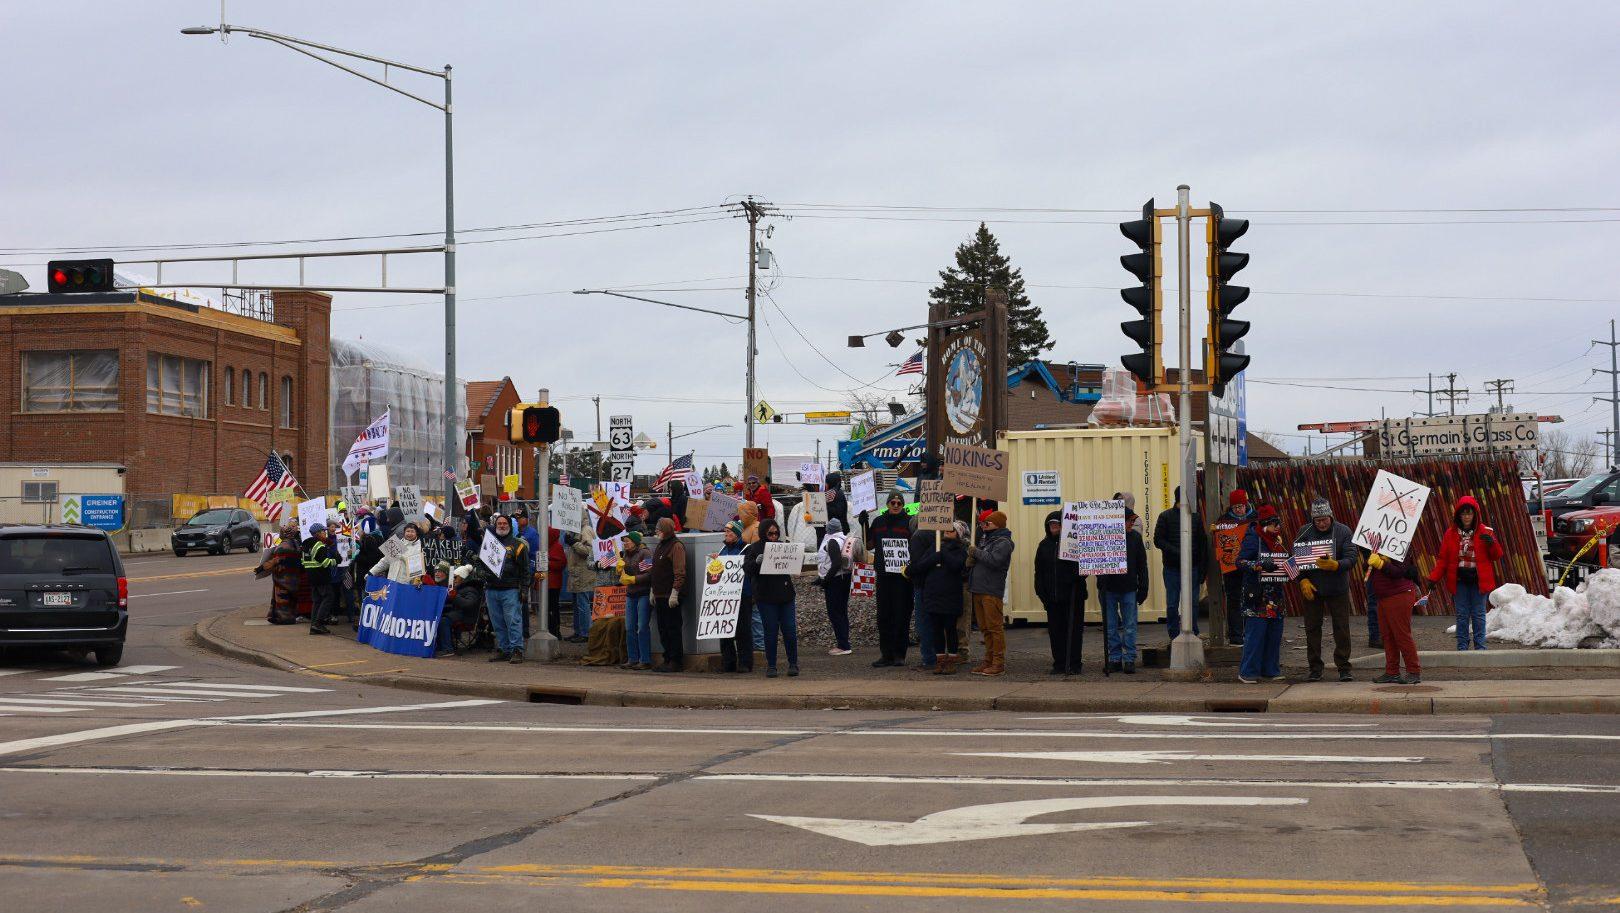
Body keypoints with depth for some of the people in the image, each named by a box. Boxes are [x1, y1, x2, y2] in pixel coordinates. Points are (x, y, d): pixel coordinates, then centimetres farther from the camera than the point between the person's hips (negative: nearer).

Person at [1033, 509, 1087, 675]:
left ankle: (1074, 664, 6)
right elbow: (1039, 572, 12)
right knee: (1055, 630, 6)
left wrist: (1077, 576, -21)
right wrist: (1041, 592, 3)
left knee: (1074, 630, 1)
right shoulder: (1044, 545, 10)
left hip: (1073, 595, -4)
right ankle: (1059, 664, 13)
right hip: (1052, 597, 4)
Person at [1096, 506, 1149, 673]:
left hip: (1129, 589, 1)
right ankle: (1115, 659, 13)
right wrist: (1101, 584, -13)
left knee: (1130, 626, 0)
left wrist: (1143, 588, 5)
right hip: (1109, 588, -1)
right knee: (1111, 627, 6)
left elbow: (1142, 565, 8)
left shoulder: (1135, 537, 4)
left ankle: (1129, 659, 4)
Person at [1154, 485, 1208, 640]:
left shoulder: (1196, 517, 8)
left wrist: (1202, 573, 3)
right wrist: (1177, 552, -17)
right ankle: (1174, 637, 8)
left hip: (1192, 569, 2)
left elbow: (1203, 546, 9)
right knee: (1172, 606, 0)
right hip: (1172, 569, -2)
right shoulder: (1165, 517, 2)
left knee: (1192, 604, 2)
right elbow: (1158, 541, -4)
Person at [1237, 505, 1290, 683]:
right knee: (1255, 632, -9)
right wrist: (1260, 565, -26)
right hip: (1256, 594, -8)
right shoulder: (1253, 538, -8)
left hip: (1275, 593, 8)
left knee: (1274, 633, 8)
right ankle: (1247, 672, -4)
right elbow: (1240, 561, -13)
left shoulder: (1278, 540, 15)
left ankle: (1270, 670, 16)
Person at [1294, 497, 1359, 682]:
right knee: (1312, 628, 6)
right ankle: (1315, 668, 14)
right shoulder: (1304, 532, -2)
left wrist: (1335, 565, -32)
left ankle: (1344, 668, 8)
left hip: (1338, 588, -2)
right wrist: (1303, 580, -12)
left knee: (1342, 629, 1)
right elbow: (1297, 558, 1)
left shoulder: (1343, 531, -7)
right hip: (1312, 588, 2)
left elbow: (1352, 558, -13)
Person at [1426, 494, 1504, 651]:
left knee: (1478, 614, 4)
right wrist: (1433, 579, -3)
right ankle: (1462, 646, 11)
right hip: (1459, 581, 1)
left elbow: (1497, 556, 2)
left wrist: (1492, 543, -19)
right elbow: (1443, 559, 4)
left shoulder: (1485, 532, 0)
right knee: (1462, 615, 5)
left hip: (1478, 580, -1)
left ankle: (1480, 646, 10)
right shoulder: (1451, 533, 3)